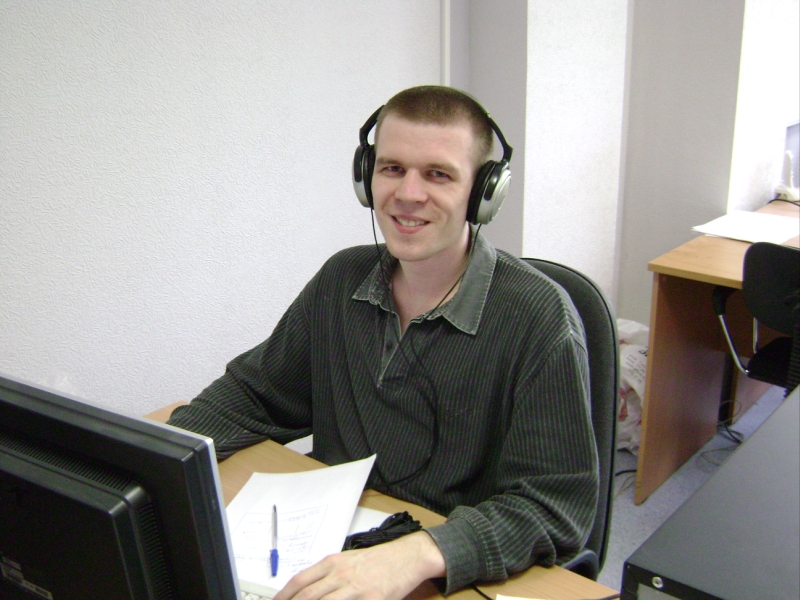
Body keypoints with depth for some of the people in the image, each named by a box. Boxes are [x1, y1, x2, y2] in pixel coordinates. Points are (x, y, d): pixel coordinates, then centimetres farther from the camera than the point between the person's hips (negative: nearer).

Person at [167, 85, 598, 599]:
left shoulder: (538, 318, -15)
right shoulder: (342, 281, 1)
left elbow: (557, 503, -19)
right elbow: (254, 393, 11)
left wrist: (419, 556, -34)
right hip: (330, 553, 5)